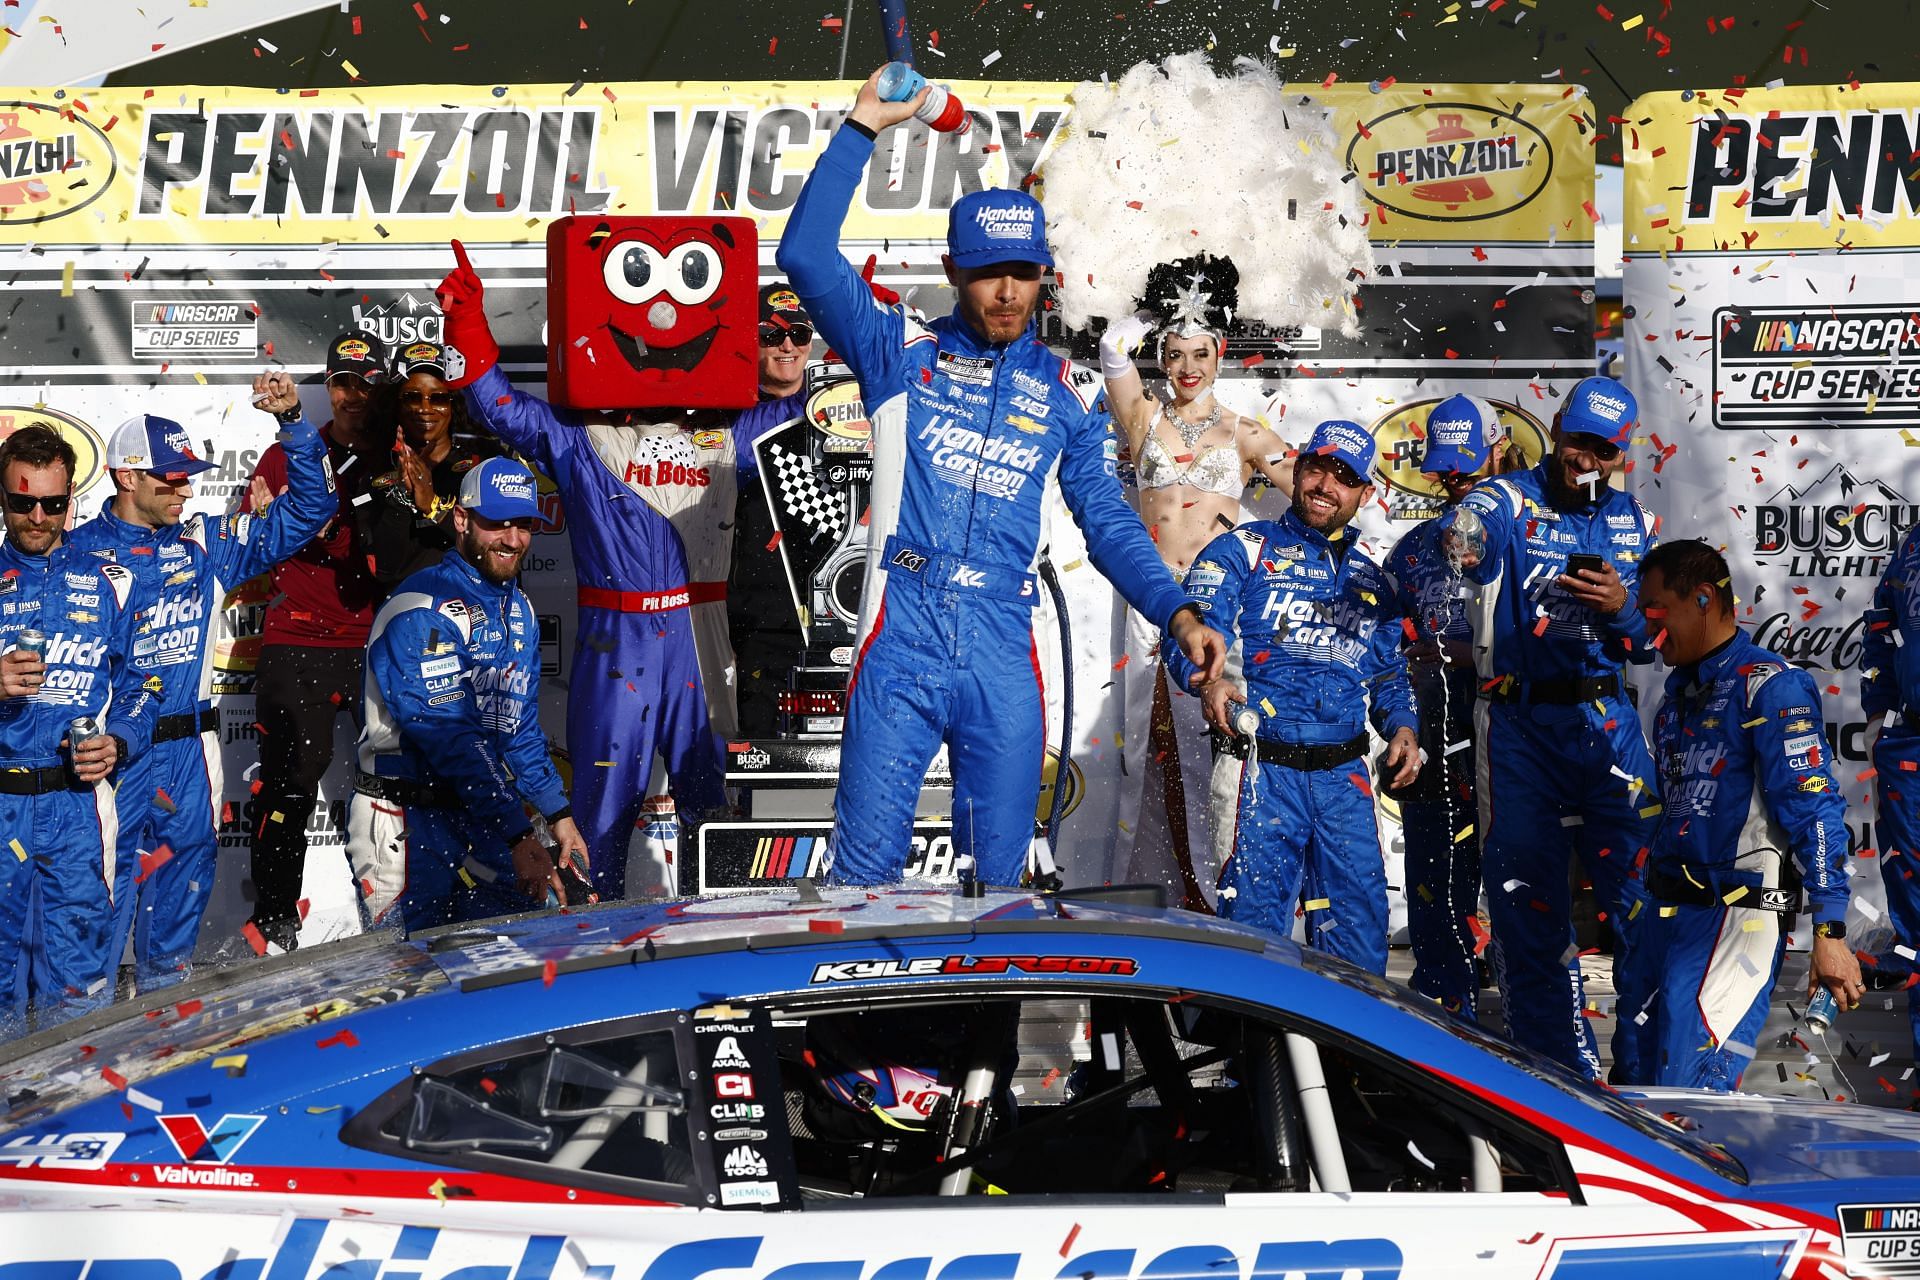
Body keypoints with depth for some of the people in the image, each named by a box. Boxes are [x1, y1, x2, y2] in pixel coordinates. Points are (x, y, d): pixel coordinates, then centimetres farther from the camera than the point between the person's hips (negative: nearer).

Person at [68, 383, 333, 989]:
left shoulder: (205, 544, 9)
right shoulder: (78, 553, -4)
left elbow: (306, 512, 11)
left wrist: (294, 422, -1)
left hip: (190, 757, 5)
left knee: (181, 892, 13)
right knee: (100, 895, -5)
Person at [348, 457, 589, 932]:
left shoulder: (519, 610, 13)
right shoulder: (422, 610, -16)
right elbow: (450, 737, -22)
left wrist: (559, 814, 12)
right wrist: (519, 835, -26)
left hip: (481, 817, 8)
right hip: (407, 823, -8)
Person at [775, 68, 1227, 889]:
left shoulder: (1067, 394, 14)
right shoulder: (901, 353, 7)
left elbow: (1108, 524, 14)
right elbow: (806, 256, -3)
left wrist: (1178, 614, -1)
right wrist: (862, 127, -5)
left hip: (1002, 652, 2)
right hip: (900, 639, -2)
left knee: (999, 877, 6)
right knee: (866, 870, -4)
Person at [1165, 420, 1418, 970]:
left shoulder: (1371, 582, 21)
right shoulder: (1244, 549, 5)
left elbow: (1389, 674, 26)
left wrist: (1402, 727, 5)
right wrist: (1208, 678, -29)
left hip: (1344, 778, 4)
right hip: (1263, 769, -4)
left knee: (1361, 922, 2)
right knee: (1254, 918, -8)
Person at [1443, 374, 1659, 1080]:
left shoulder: (1634, 522, 13)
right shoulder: (1513, 501, 1)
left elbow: (1653, 643, 14)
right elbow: (1470, 523, -23)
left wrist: (1624, 610, -8)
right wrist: (1462, 534, -48)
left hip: (1608, 721, 2)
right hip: (1521, 724, -2)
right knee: (1527, 899, 0)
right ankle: (1560, 1069, 9)